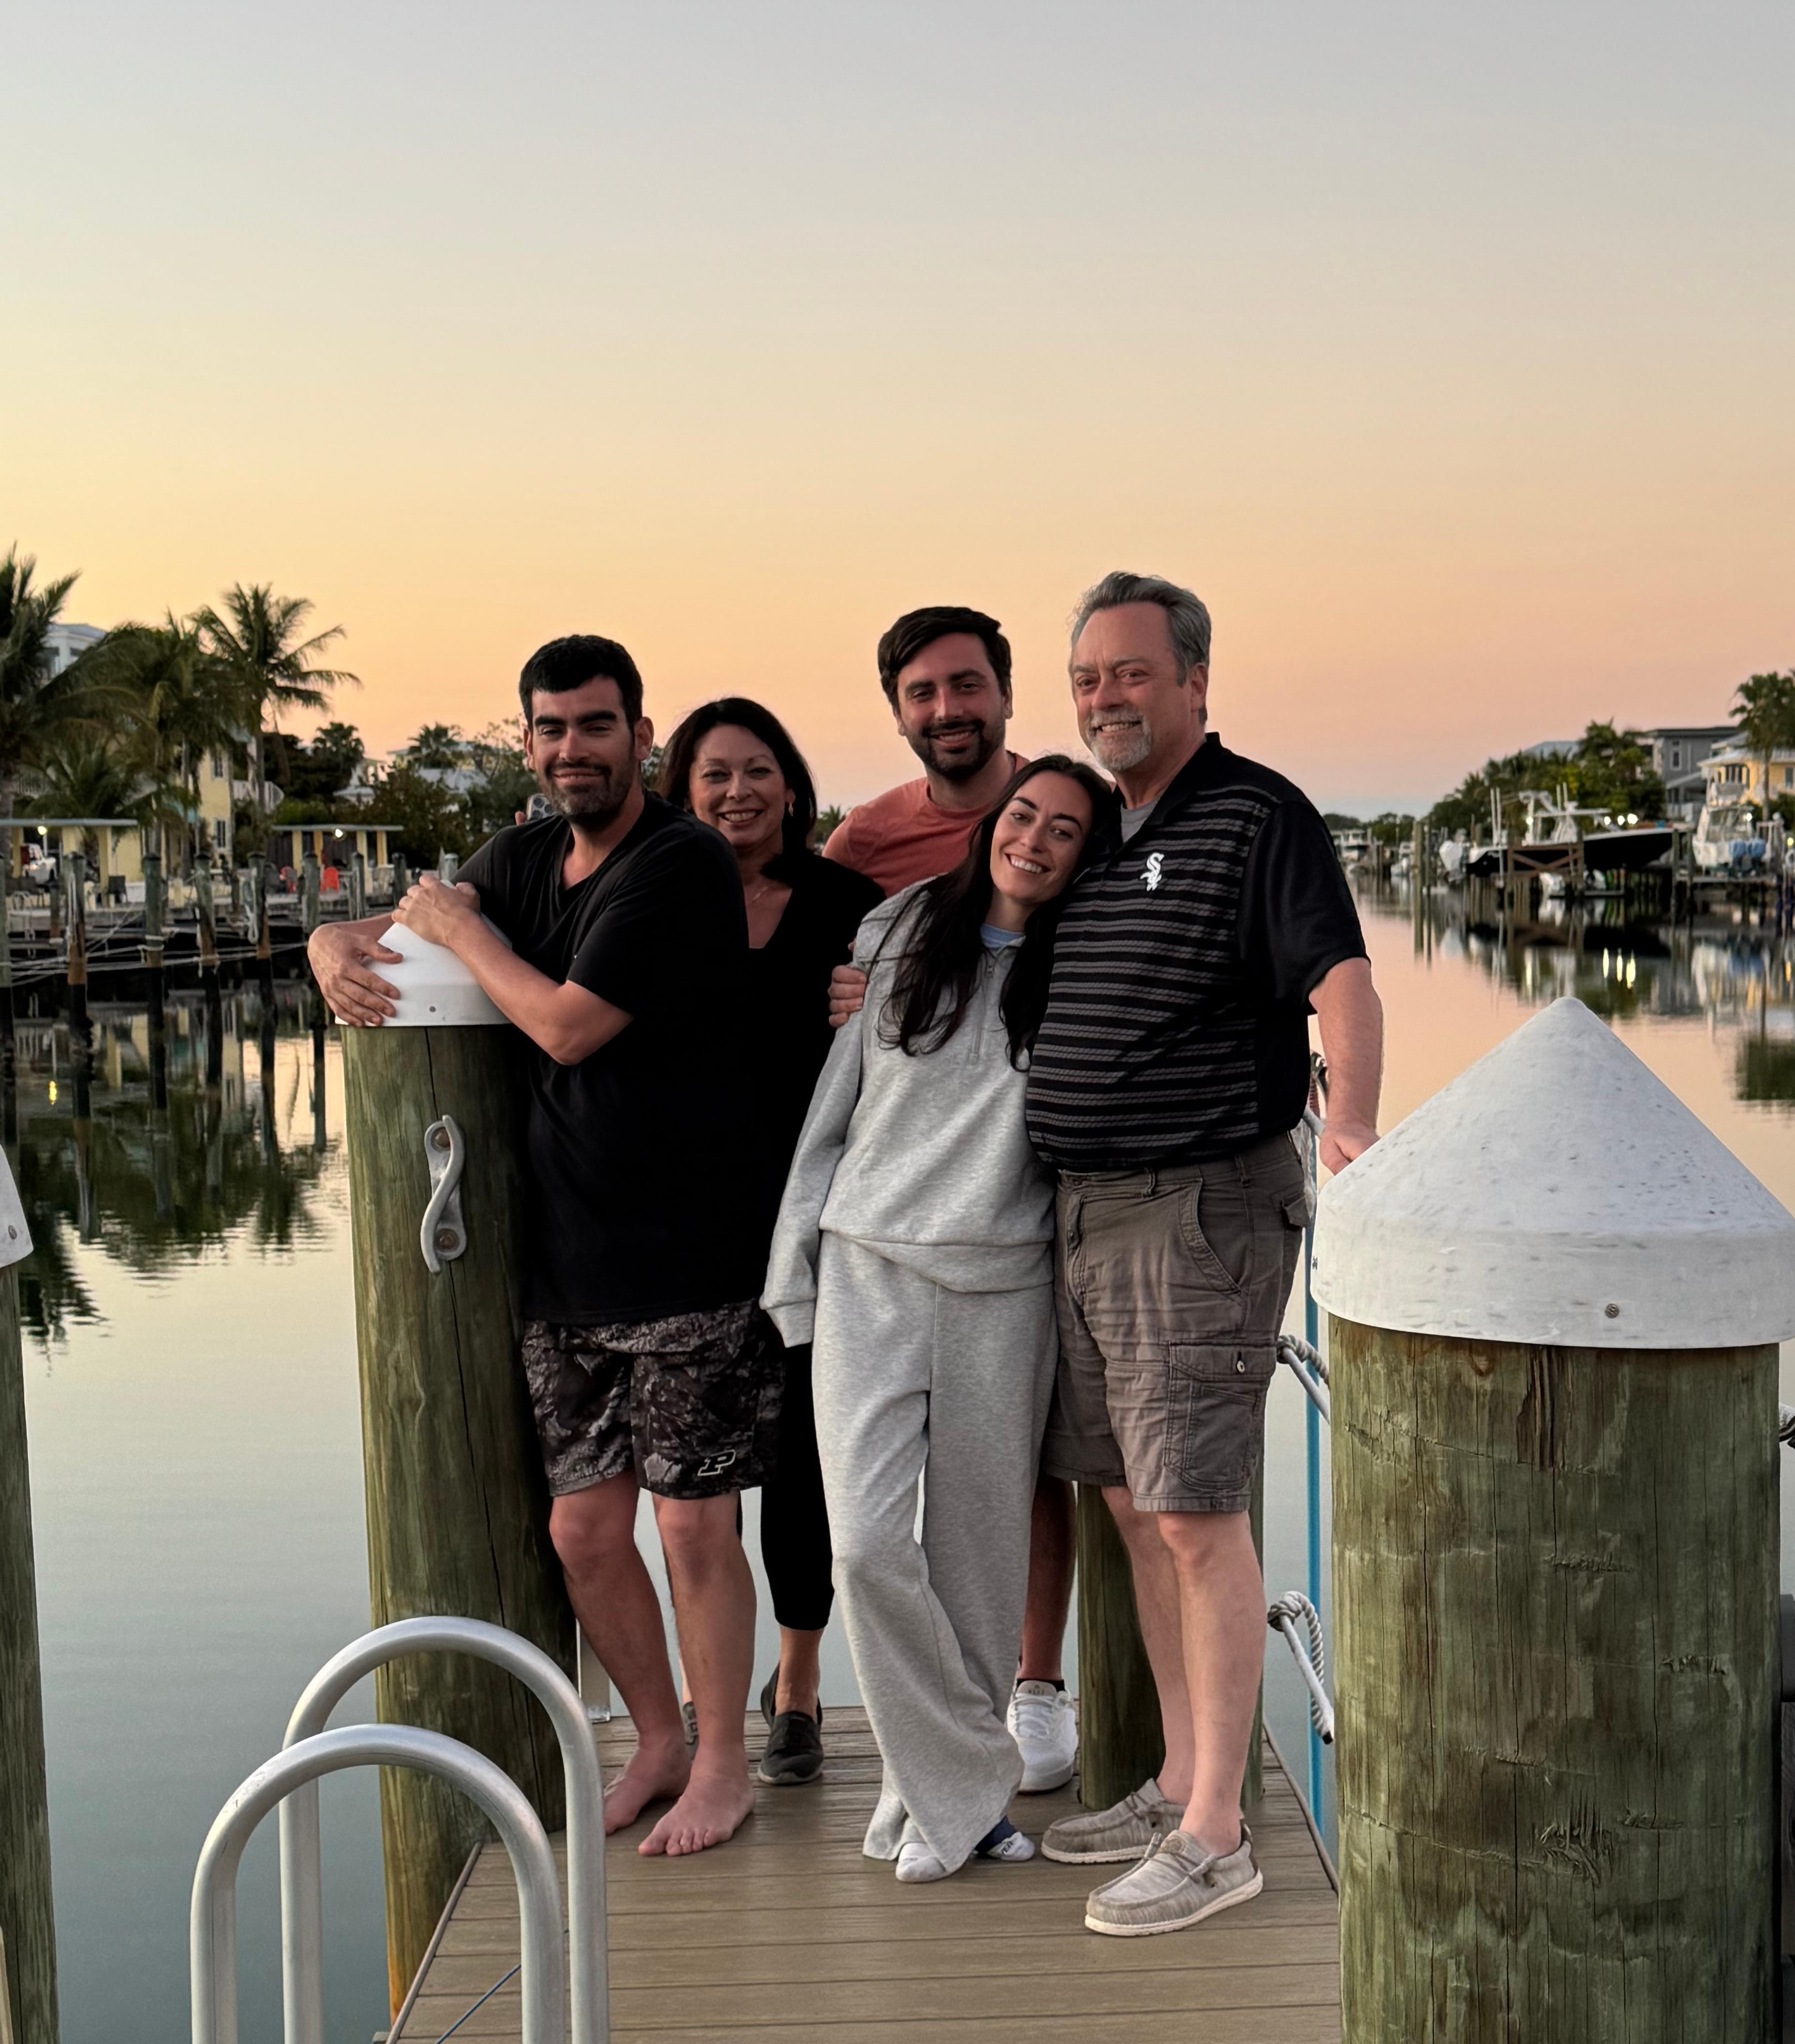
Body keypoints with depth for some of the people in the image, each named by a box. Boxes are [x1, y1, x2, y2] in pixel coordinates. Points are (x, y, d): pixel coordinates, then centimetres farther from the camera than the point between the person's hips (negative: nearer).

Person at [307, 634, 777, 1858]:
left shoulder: (684, 864, -12)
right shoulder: (523, 861, 11)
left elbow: (567, 1024, -18)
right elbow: (388, 934, 21)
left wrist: (459, 927, -4)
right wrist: (341, 947, -3)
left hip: (685, 1261, -7)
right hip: (559, 1264, 7)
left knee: (694, 1525, 4)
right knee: (584, 1532, 12)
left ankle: (722, 1764, 23)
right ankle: (660, 1740, 32)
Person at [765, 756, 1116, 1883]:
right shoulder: (899, 936, 7)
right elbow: (833, 1109, 10)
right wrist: (795, 1271, 7)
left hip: (1001, 1289, 0)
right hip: (868, 1270, 0)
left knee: (980, 1552, 6)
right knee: (867, 1543, -10)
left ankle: (939, 1785, 26)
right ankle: (966, 1784, 7)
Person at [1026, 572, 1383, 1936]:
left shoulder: (1258, 817, -8)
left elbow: (1339, 976, -21)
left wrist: (1353, 1120, -37)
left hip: (1206, 1208, -8)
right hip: (1089, 1211, 9)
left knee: (1197, 1516, -6)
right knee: (1136, 1506, 14)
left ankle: (1217, 1835, 5)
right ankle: (1180, 1786, 27)